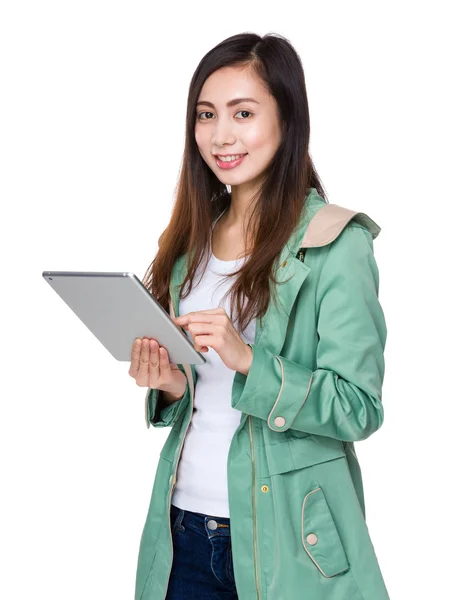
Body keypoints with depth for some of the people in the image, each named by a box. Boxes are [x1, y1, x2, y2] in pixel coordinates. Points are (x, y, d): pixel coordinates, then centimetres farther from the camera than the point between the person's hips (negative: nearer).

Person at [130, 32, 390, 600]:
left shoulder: (337, 243, -11)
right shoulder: (193, 241, 8)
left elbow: (360, 407, -15)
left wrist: (248, 360, -26)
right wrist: (171, 386, -6)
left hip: (283, 537, -5)